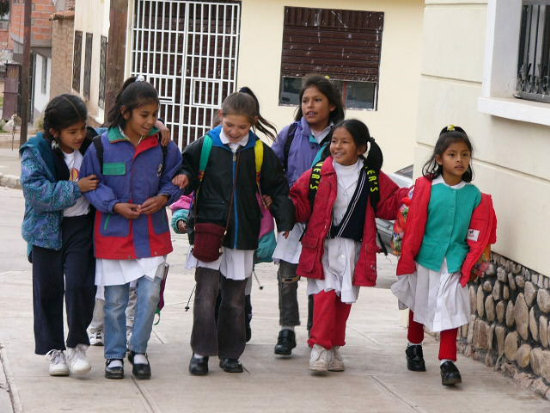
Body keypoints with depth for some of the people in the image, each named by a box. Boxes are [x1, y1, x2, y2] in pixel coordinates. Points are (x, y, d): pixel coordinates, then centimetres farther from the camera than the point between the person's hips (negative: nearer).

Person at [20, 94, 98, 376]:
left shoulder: (92, 145, 1)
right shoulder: (35, 152, -10)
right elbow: (36, 191, -20)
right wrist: (75, 188, -21)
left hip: (82, 226, 1)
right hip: (47, 229, -1)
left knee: (80, 285, -8)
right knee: (48, 289, 5)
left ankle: (78, 345, 10)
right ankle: (55, 350, 17)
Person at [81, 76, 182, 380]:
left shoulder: (163, 146, 0)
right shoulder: (102, 146, -7)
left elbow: (174, 179, 11)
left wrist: (164, 196, -9)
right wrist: (115, 205, -14)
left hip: (152, 234, 1)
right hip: (113, 233, -1)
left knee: (150, 294, -5)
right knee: (115, 300, 6)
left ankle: (139, 351, 14)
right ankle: (115, 355, 21)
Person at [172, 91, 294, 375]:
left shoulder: (261, 152, 3)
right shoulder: (205, 146, -1)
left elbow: (277, 189, 10)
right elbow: (186, 166, 14)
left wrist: (285, 222, 0)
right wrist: (183, 178, -9)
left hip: (243, 235, 2)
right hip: (209, 232, -2)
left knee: (235, 298, 9)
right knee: (206, 293, -8)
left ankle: (229, 352, 20)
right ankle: (201, 351, 0)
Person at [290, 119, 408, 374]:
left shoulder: (374, 179, 2)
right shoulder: (317, 174, -2)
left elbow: (389, 204, 9)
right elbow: (300, 205, 2)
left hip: (353, 249, 2)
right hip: (323, 246, -2)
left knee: (345, 298, 10)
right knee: (326, 295, -11)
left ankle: (334, 348, 23)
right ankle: (319, 348, -6)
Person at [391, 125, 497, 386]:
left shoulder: (474, 196, -3)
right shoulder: (426, 188, -8)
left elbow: (477, 235, 1)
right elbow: (414, 226, -4)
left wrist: (469, 265, -4)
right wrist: (407, 260, -3)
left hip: (454, 263, 0)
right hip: (425, 259, 0)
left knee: (450, 311, -5)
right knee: (418, 306, 17)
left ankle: (448, 362, -1)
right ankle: (414, 348, 39)